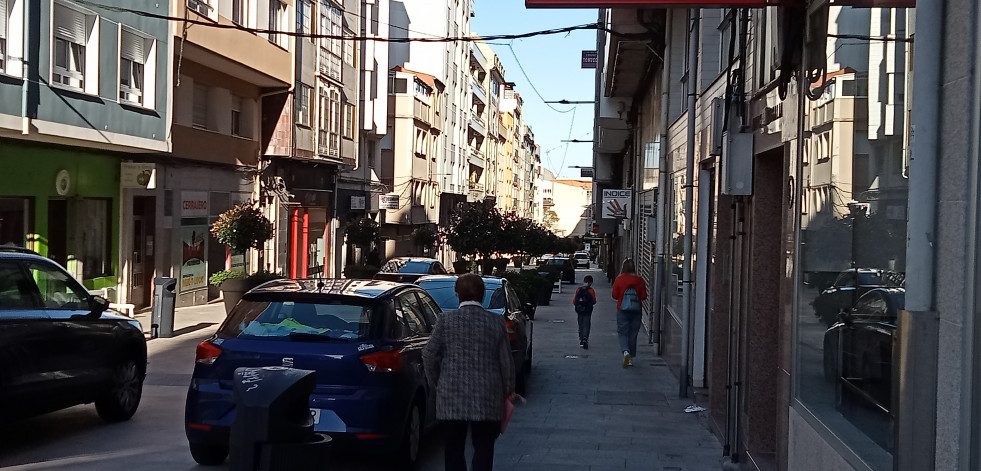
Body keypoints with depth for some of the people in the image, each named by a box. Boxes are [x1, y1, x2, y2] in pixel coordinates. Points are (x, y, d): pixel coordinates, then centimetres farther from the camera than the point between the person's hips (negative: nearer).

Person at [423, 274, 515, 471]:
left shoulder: (446, 320, -5)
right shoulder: (496, 322, -2)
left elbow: (429, 355, -4)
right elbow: (506, 361, 2)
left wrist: (437, 381, 12)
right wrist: (508, 390, 15)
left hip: (451, 396, 0)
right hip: (487, 399, 0)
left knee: (454, 448, 11)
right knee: (483, 447, 8)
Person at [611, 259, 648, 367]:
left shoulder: (619, 279, -8)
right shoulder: (639, 280, -5)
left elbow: (615, 295, -4)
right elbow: (644, 296, -2)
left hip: (622, 309, -2)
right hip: (636, 310, 2)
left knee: (622, 332, 3)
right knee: (633, 333, 11)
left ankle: (626, 351, -23)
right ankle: (630, 358, 15)